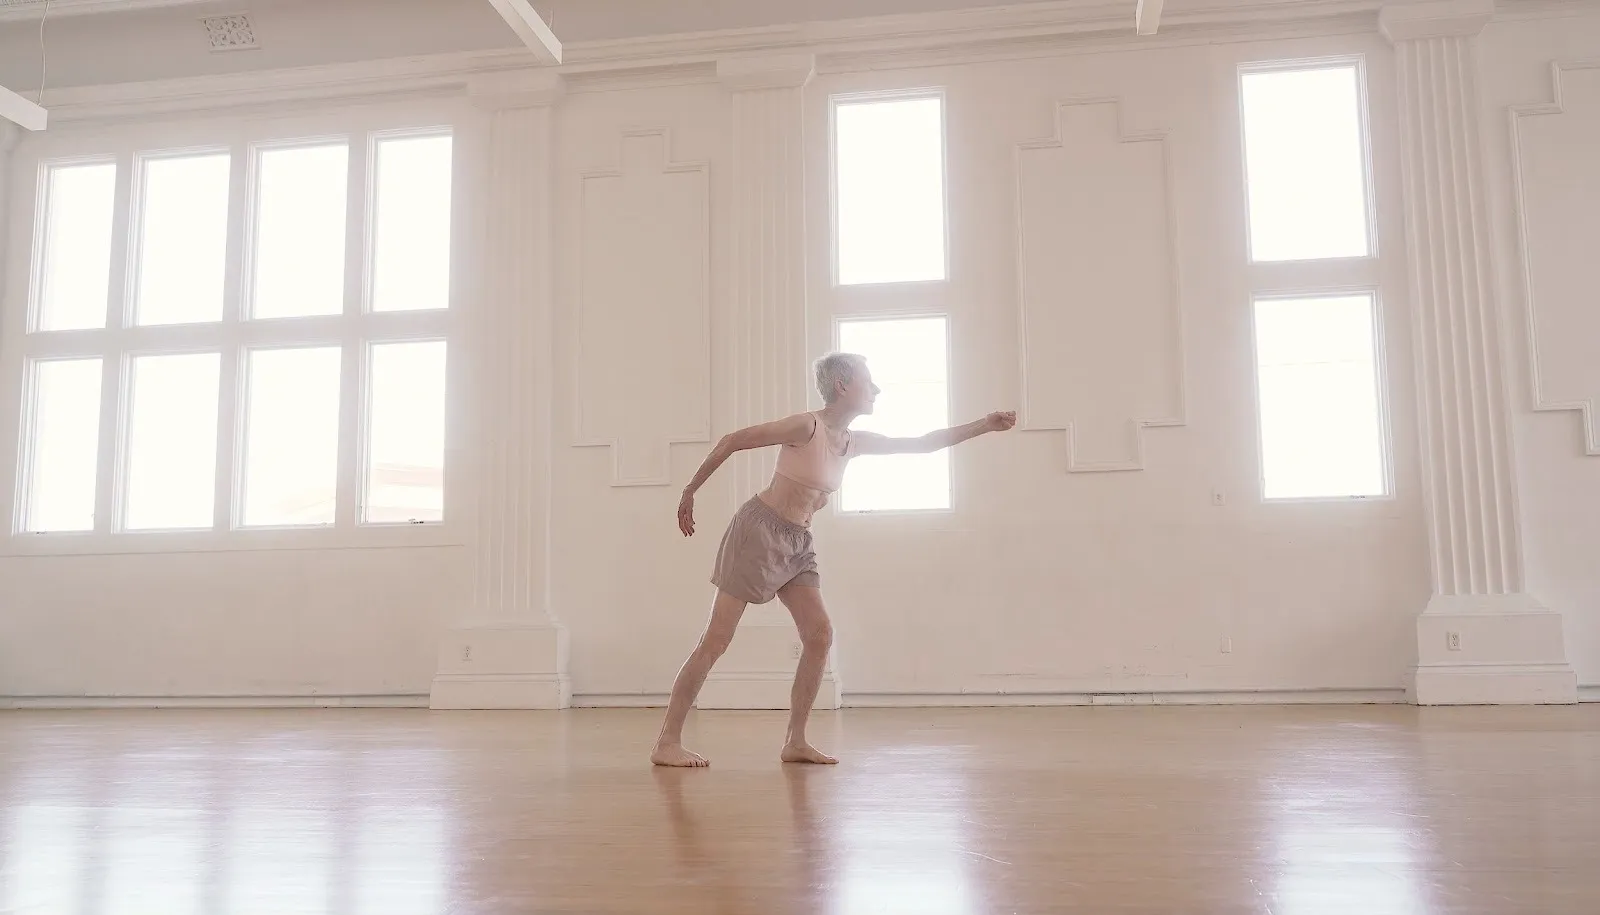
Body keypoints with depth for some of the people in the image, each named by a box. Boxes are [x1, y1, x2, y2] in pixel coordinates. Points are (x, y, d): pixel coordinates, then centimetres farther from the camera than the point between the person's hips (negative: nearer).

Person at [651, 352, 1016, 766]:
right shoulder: (807, 426, -16)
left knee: (820, 635, 0)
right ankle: (667, 743, -3)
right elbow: (731, 442, -12)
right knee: (717, 639, -8)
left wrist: (984, 425, 13)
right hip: (760, 530, -8)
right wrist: (690, 492, -8)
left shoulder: (855, 442, 8)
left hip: (797, 544, 8)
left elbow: (921, 444, 15)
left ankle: (796, 742, 7)